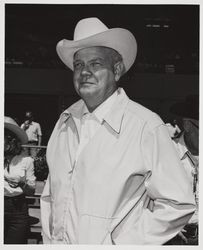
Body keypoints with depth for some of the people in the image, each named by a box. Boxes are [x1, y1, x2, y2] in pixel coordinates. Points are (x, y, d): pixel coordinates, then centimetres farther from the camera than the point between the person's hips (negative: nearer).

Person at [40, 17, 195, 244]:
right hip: (58, 245, 5)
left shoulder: (146, 126, -16)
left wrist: (120, 243, -16)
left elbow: (178, 206, -17)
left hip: (107, 244, -5)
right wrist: (49, 239, 3)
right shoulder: (66, 120, 2)